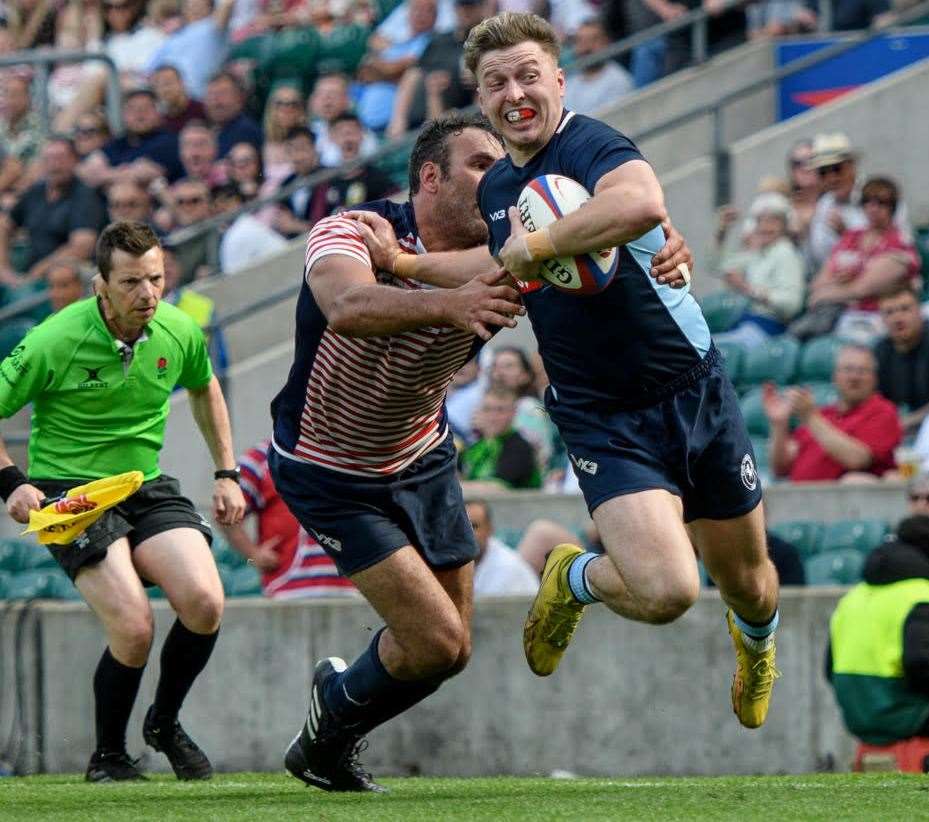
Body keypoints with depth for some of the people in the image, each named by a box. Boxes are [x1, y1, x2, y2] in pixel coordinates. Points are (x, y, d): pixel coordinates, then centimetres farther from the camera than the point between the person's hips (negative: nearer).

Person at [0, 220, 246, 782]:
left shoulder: (179, 331, -2)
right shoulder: (56, 341, -17)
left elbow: (205, 389, 22)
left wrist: (226, 472, 18)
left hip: (147, 486, 5)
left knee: (205, 603, -19)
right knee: (134, 628, -23)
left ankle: (165, 723, 10)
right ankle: (108, 756, 4)